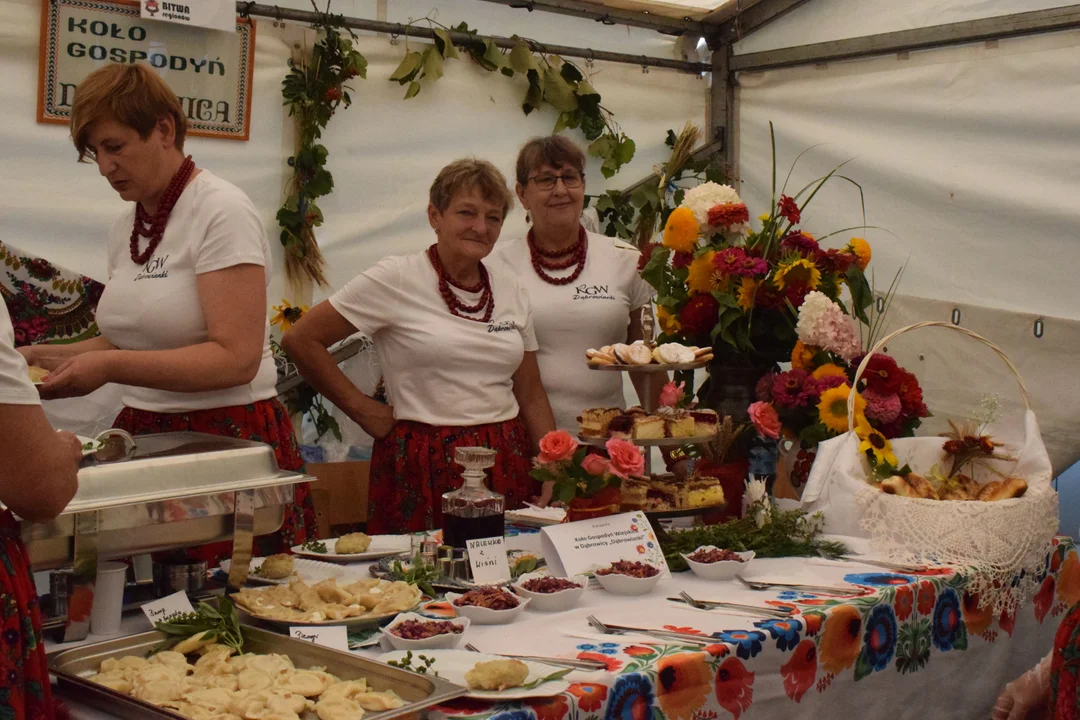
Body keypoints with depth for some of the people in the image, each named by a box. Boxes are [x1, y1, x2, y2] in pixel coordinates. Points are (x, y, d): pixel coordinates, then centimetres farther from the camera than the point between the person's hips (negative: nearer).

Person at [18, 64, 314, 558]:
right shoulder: (126, 226, 11)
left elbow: (236, 358, -19)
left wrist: (110, 366, -23)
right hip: (141, 434, 7)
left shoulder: (221, 212, -12)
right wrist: (44, 356, 4)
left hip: (230, 439, -6)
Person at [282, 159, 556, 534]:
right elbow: (301, 340, -4)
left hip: (507, 464, 5)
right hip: (425, 467, -4)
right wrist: (363, 409, -3)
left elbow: (531, 396, 13)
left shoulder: (511, 291, 10)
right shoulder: (396, 278, -6)